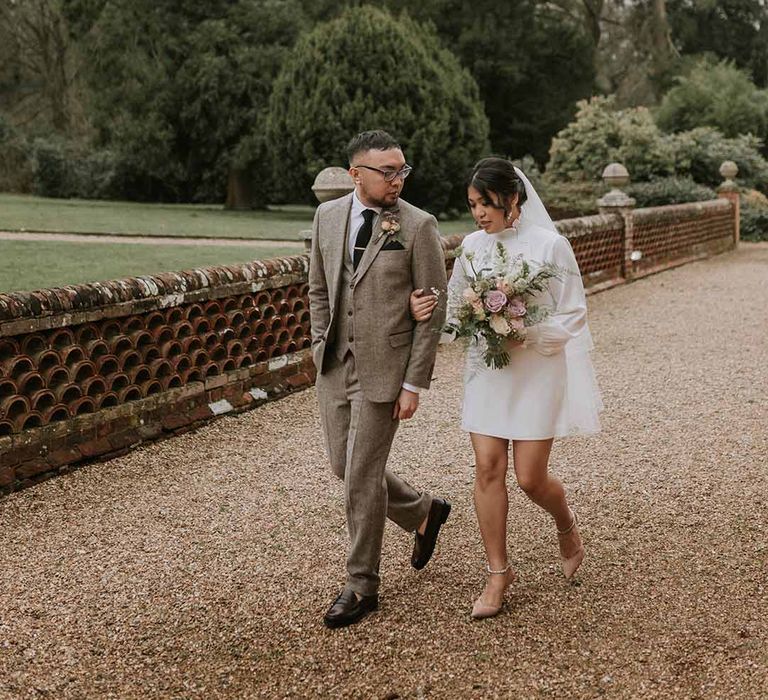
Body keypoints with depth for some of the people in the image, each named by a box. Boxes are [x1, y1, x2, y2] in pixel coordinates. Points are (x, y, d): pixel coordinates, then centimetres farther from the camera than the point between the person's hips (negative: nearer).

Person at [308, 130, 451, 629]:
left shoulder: (419, 226, -9)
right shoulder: (328, 216, 6)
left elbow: (433, 310, -9)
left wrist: (414, 384, -12)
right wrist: (322, 346, 9)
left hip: (384, 369, -5)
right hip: (335, 365, 6)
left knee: (361, 476, -2)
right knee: (346, 468, 14)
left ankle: (362, 586, 16)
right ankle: (424, 512, 39)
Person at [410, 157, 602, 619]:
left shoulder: (550, 245, -9)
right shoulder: (473, 246, 4)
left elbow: (572, 317, -7)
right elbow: (455, 307, 12)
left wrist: (524, 336, -21)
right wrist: (426, 313, -9)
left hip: (536, 372, -4)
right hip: (486, 370, 4)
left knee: (530, 478, 0)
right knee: (488, 469, 0)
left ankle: (567, 525, 34)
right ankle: (498, 572, 14)